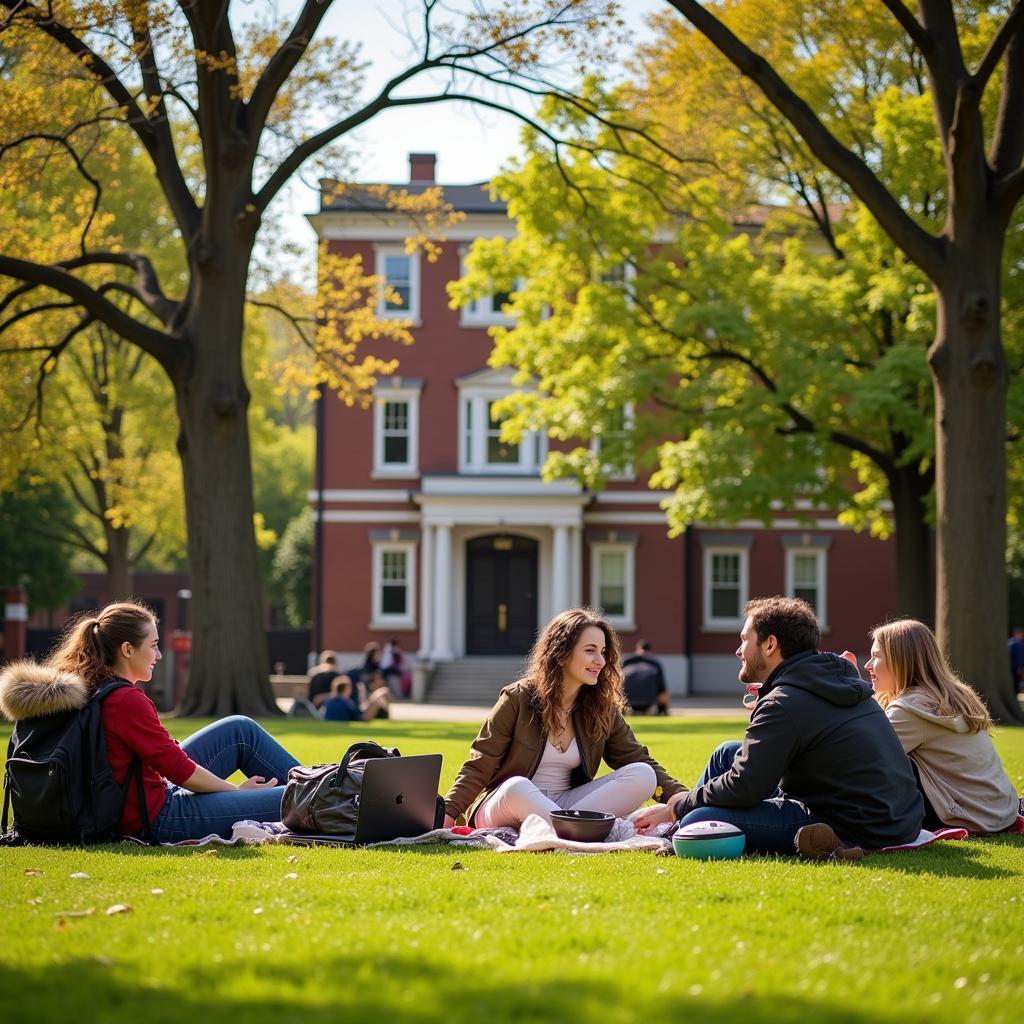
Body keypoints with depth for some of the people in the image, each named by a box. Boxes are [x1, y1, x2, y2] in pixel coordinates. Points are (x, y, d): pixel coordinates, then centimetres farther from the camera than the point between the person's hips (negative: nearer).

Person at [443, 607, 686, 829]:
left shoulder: (603, 710, 6)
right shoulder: (518, 699, -6)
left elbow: (639, 762, 7)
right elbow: (479, 767, -6)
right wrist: (448, 812, -20)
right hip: (503, 807, -5)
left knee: (642, 776, -18)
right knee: (516, 787, -40)